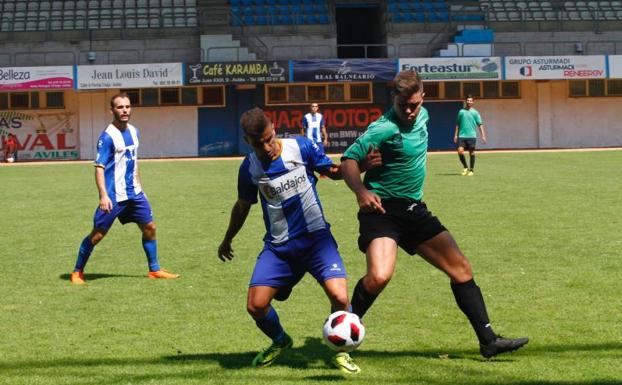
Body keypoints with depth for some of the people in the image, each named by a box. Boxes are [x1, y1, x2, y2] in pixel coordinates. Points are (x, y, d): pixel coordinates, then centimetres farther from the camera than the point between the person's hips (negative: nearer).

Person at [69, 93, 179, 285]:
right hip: (113, 196, -7)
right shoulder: (108, 136, -14)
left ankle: (154, 270, 21)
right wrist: (103, 196, -27)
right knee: (98, 233, -4)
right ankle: (77, 272, 10)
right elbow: (99, 167, -18)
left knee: (149, 227, 9)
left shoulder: (133, 132, 9)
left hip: (134, 193, 7)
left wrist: (139, 187, 21)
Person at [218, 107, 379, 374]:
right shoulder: (249, 168, -3)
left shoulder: (301, 147, -9)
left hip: (316, 237, -2)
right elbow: (243, 205, 15)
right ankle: (280, 342, 25)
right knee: (256, 306, -10)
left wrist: (360, 165, -15)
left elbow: (333, 171, 5)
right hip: (279, 246, 2)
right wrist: (227, 240, 27)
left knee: (339, 297, -22)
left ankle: (340, 351, 7)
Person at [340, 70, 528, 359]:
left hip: (413, 210, 8)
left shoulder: (422, 116, 6)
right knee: (379, 276, -29)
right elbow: (349, 159, -25)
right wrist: (361, 191, -42)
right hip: (382, 210, -8)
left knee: (460, 268, 5)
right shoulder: (385, 128, -18)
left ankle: (488, 340, 12)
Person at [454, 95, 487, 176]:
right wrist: (455, 135, 10)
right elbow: (457, 124, 15)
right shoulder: (461, 111, 10)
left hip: (471, 136, -1)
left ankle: (471, 170, 13)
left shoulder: (475, 112, 4)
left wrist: (483, 136, -5)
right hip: (462, 136, 1)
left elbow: (480, 124, 2)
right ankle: (465, 168, 9)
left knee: (471, 153, 1)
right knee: (460, 151, -11)